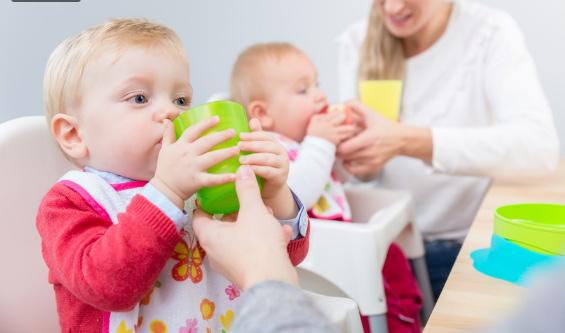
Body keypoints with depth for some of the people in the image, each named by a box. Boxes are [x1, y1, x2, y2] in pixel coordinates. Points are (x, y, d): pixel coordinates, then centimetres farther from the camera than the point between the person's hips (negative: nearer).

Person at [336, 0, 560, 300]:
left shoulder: (491, 33, -9)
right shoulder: (356, 42, 1)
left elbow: (540, 146, -27)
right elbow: (366, 172, -2)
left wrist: (407, 141, -36)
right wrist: (345, 142, -25)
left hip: (466, 243, -2)